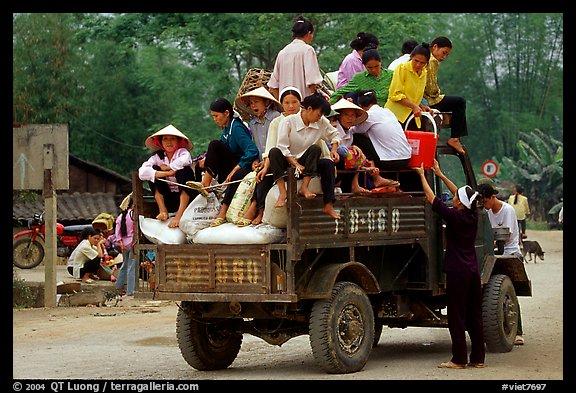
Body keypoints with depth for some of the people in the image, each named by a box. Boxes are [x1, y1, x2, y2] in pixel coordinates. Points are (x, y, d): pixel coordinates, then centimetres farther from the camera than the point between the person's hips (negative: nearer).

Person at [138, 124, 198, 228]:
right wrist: (167, 173, -26)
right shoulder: (157, 156, 1)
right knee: (154, 170, -12)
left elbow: (185, 160, -33)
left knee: (185, 170, -26)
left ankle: (180, 215, -33)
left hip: (187, 197, -2)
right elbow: (142, 173, -19)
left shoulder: (182, 152, -5)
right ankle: (163, 211, -16)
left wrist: (167, 167, -17)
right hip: (169, 200, 2)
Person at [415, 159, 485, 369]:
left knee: (457, 318, -2)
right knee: (474, 316, 10)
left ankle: (459, 359, -1)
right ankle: (478, 358, 13)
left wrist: (422, 175, 7)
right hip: (473, 271, 7)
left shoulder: (454, 217, -14)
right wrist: (440, 175, 25)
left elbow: (431, 198, -6)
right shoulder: (473, 216, 3)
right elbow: (462, 194, 18)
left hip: (457, 272, -7)